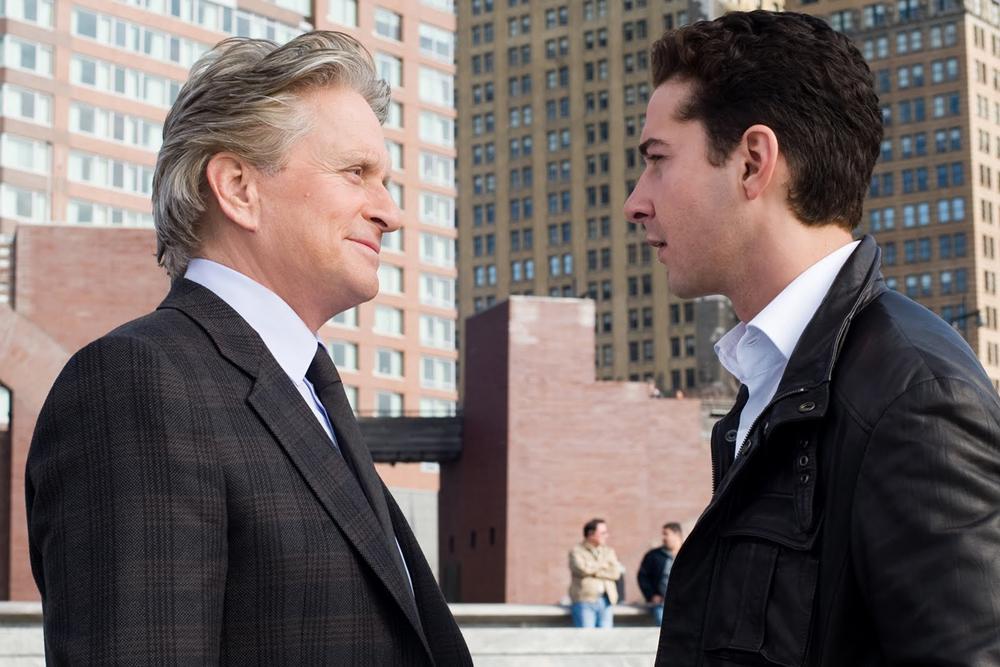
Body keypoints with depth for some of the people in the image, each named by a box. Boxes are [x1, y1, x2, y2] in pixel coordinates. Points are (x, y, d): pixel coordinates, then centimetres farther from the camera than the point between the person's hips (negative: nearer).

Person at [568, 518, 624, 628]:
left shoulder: (609, 551, 19)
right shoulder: (577, 551, 5)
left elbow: (616, 573, 4)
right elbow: (582, 569, -14)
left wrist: (594, 570, -5)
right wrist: (604, 565, 1)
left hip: (606, 602, 4)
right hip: (585, 602, -4)